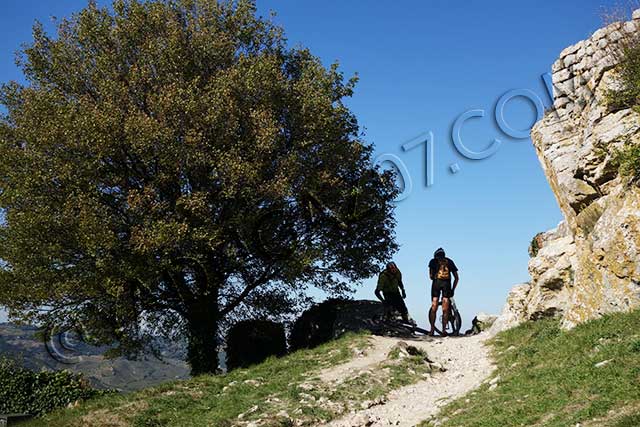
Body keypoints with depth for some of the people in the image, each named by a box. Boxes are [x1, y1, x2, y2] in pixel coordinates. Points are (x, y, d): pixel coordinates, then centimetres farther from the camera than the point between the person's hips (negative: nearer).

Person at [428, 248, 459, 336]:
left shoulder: (433, 261, 18)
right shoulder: (449, 261, 22)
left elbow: (431, 276, 8)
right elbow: (456, 278, 19)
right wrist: (453, 289, 24)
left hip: (436, 282, -1)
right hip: (447, 283, 1)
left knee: (434, 308, 4)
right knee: (445, 309, 4)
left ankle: (432, 329, 0)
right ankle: (444, 330, -2)